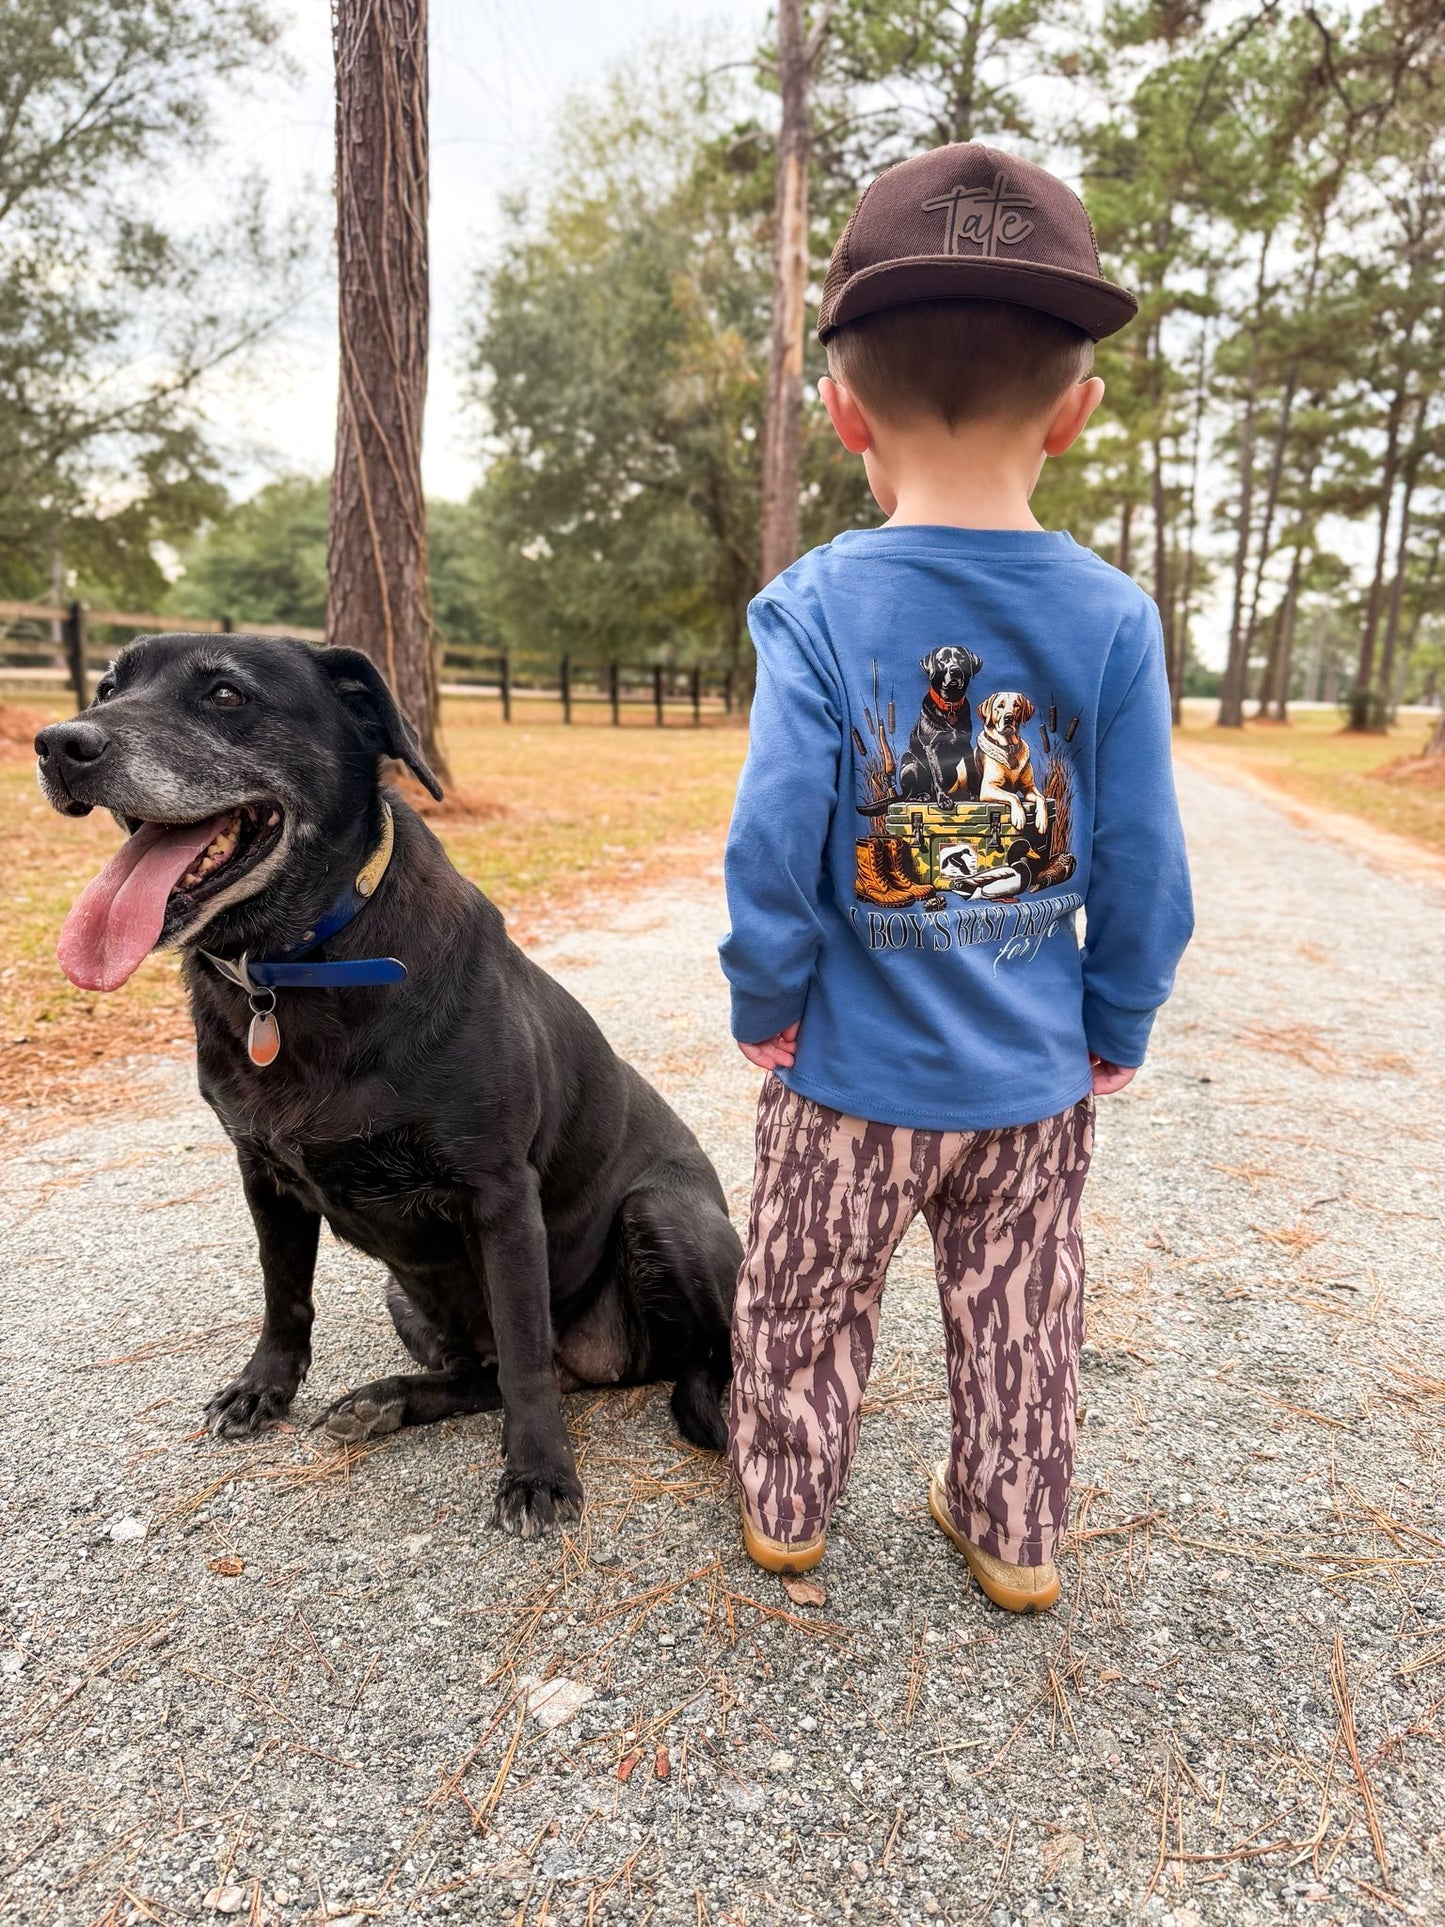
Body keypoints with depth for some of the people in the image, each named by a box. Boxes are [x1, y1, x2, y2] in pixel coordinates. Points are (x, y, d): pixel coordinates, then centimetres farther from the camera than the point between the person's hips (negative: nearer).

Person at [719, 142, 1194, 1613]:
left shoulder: (816, 608, -15)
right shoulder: (1112, 618, -9)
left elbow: (773, 845, -18)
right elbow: (1143, 871, -6)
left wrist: (767, 1013, -2)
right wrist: (1114, 1038, 8)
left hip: (852, 1075, -2)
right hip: (1033, 1082, 2)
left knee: (804, 1302, 20)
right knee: (1018, 1315, 21)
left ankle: (786, 1505, 39)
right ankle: (1013, 1534, 39)